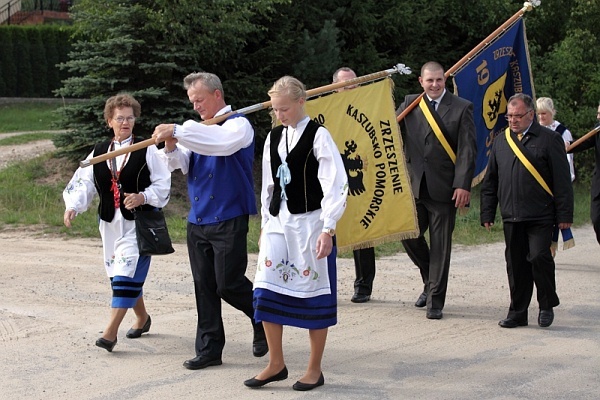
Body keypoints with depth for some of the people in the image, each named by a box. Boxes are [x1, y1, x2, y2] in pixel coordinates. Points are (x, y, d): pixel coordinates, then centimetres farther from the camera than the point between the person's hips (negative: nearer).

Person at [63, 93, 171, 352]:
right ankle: (142, 318, 36)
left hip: (138, 222, -5)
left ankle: (110, 332, -16)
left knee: (127, 274, -13)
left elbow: (162, 184, -3)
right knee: (118, 273, 14)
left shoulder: (147, 150, -3)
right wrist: (73, 207, -12)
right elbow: (84, 184, 5)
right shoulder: (99, 153, 9)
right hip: (110, 222, 5)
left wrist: (142, 197, -19)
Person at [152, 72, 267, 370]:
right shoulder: (199, 130, 16)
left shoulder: (238, 125, -7)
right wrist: (171, 146, -14)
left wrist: (178, 131, -33)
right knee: (204, 286, 6)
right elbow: (180, 165, 9)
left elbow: (222, 143, -29)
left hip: (228, 220, -7)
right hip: (197, 220, 7)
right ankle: (209, 348, 12)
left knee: (229, 284, -5)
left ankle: (264, 322, 21)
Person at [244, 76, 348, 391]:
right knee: (267, 291, 1)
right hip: (277, 222, 6)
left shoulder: (318, 137, -9)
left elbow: (335, 185, -12)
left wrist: (327, 230, -16)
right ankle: (276, 364, 14)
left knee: (312, 294, 2)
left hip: (309, 223, -6)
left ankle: (314, 369, 13)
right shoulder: (274, 138, 10)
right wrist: (266, 223, 14)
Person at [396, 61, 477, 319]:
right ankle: (430, 281, 29)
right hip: (415, 184, 3)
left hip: (443, 188, -3)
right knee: (409, 235, 3)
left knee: (440, 245, 1)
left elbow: (467, 150, -6)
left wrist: (462, 185, -14)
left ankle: (435, 302, 9)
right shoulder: (410, 104, 9)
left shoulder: (462, 108, -1)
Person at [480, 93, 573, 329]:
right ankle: (518, 313, 15)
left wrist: (564, 215, -7)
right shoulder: (501, 141, 13)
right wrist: (487, 214, 11)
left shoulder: (549, 140, 0)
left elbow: (562, 181, -2)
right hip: (511, 217, 4)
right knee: (515, 264, 6)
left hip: (540, 216, -4)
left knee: (539, 257, -13)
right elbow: (490, 181, 17)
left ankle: (547, 305, 7)